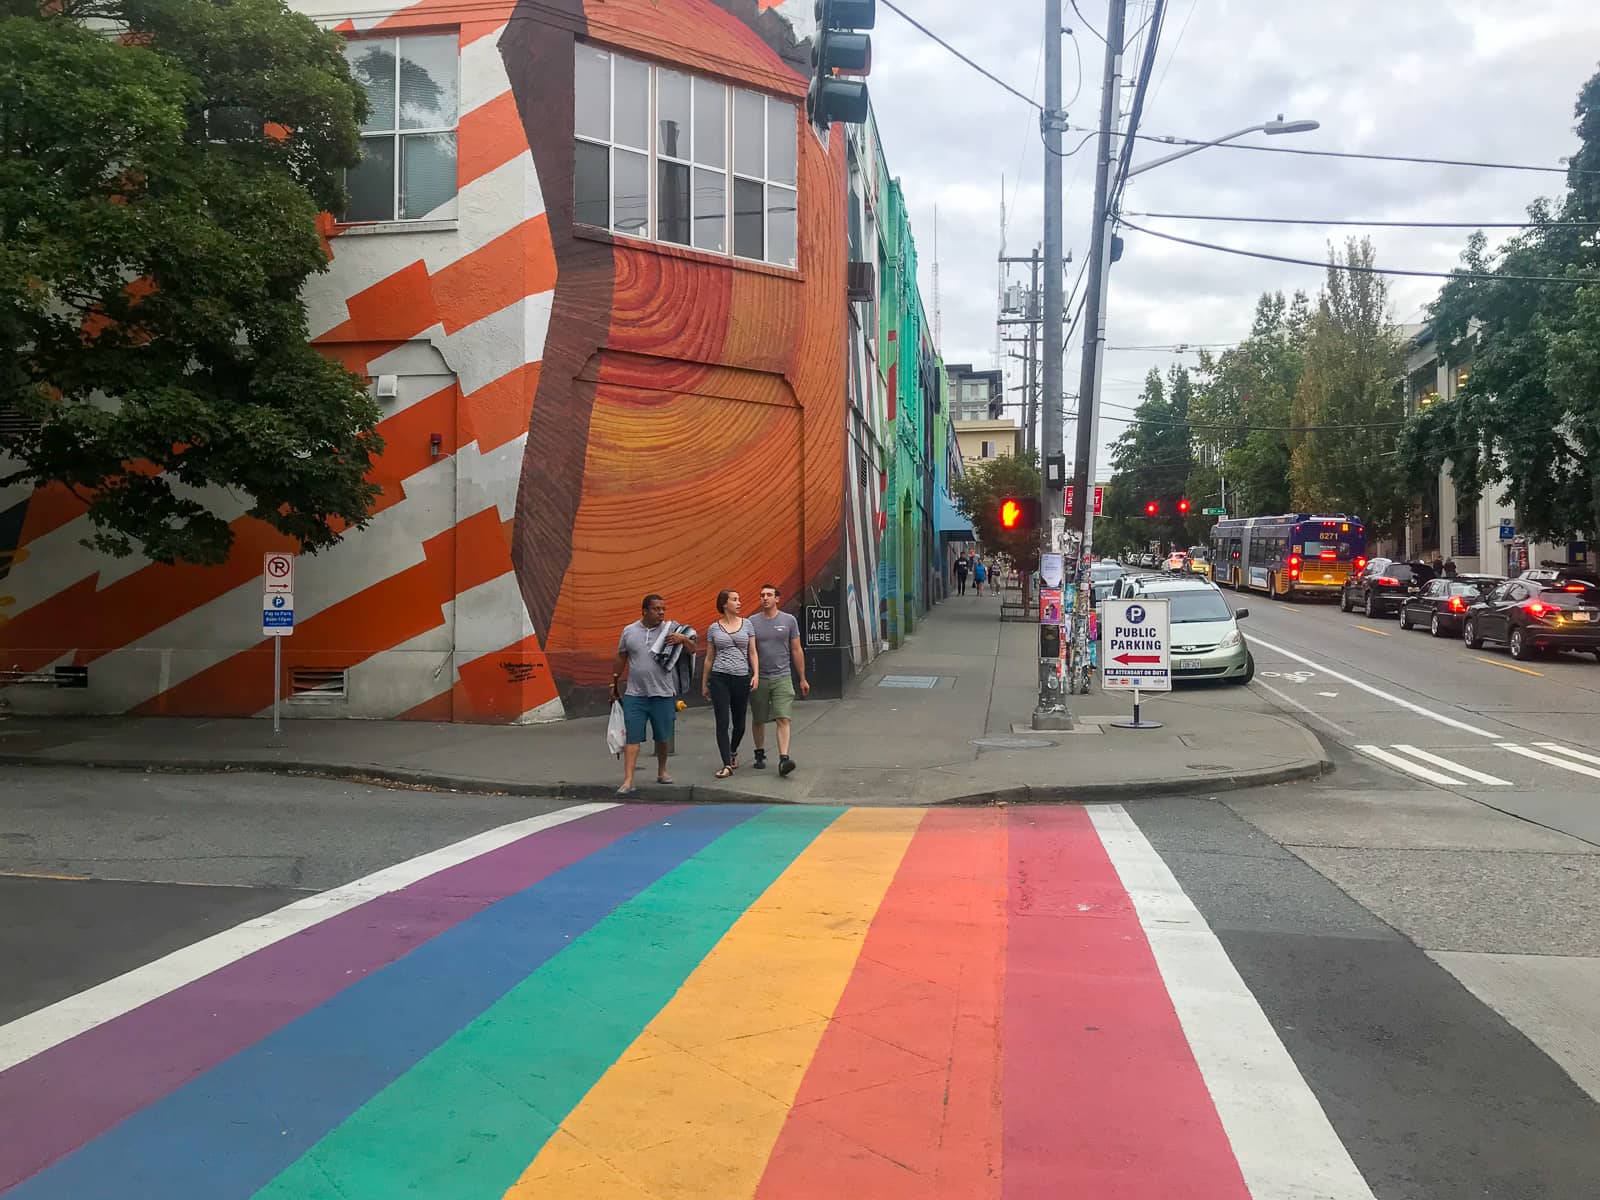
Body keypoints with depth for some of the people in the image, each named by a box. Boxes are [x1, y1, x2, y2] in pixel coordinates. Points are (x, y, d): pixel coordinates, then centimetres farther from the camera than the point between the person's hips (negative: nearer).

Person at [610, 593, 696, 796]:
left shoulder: (672, 629, 0)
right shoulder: (629, 631, 5)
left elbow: (692, 651, -1)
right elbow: (621, 658, 15)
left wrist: (683, 639, -22)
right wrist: (615, 682, 18)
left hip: (663, 695, 0)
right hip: (634, 695, 0)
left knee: (663, 737, 12)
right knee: (632, 738, -4)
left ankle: (662, 771, 34)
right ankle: (628, 782, -6)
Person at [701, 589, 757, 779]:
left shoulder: (746, 624, 7)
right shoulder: (714, 628, 5)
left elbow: (753, 653, 7)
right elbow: (709, 658, 11)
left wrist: (756, 674, -6)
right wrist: (704, 684, 12)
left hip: (742, 678, 2)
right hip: (719, 678, -1)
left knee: (739, 722, 10)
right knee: (723, 722, -8)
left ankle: (733, 751, 38)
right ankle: (727, 764, -6)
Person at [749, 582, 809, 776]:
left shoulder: (789, 621, 3)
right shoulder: (752, 622, 2)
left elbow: (797, 651, 7)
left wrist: (802, 679, 8)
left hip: (782, 678, -1)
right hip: (758, 679, 1)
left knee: (783, 719, -12)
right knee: (758, 720, 11)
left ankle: (783, 759, -19)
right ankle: (760, 754, 28)